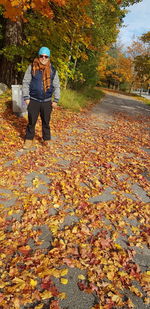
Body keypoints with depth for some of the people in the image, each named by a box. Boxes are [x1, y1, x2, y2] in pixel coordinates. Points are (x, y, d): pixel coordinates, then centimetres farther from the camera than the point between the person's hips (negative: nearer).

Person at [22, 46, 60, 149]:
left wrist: (56, 100, 1)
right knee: (31, 121, 6)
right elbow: (26, 82, 1)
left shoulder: (53, 70, 4)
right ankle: (29, 140, 21)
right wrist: (26, 97, -4)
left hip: (47, 101, 1)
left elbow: (57, 86, 7)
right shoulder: (32, 67, 0)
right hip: (33, 100, -1)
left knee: (46, 122, 9)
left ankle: (47, 139, 25)